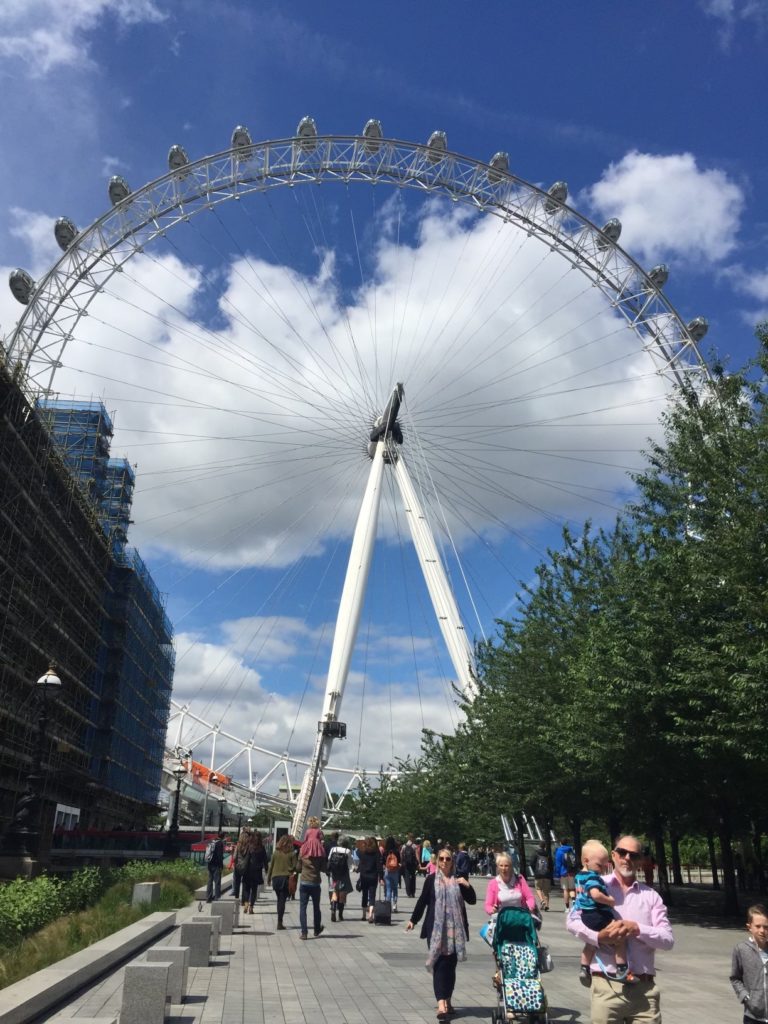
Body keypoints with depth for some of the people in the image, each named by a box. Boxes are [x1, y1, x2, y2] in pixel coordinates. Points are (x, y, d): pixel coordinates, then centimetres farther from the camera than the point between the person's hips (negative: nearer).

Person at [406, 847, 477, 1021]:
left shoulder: (458, 880, 8)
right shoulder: (431, 879, 3)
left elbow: (472, 900, 8)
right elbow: (422, 900, 7)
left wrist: (467, 886, -8)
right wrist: (413, 920, 8)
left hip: (454, 929, 2)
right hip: (435, 928, -2)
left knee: (450, 964, 9)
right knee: (440, 964, -8)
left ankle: (447, 1001, 23)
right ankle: (441, 1004, -11)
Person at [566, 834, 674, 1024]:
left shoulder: (651, 895, 10)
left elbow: (668, 939, 2)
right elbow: (572, 921, -2)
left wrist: (638, 928, -13)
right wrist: (598, 937, -18)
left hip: (644, 987, 2)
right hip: (607, 985, -2)